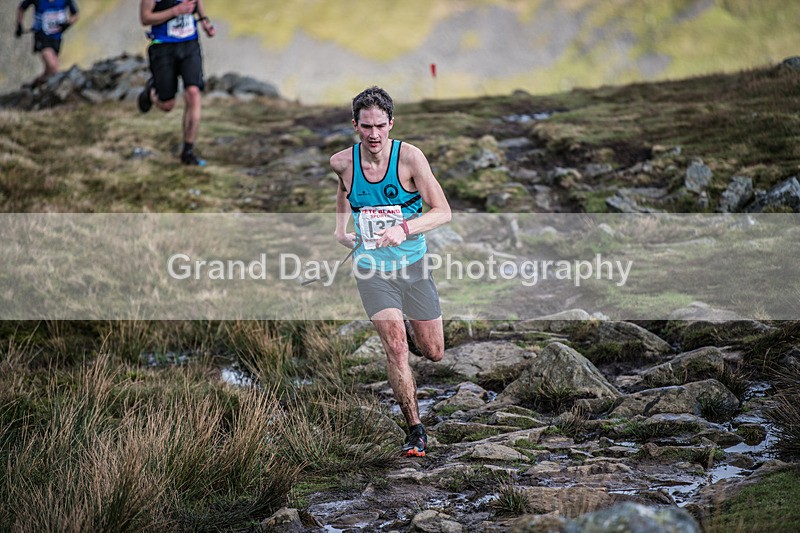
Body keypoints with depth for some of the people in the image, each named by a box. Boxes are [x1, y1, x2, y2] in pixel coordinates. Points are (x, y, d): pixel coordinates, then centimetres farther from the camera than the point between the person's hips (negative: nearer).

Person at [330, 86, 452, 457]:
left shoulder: (409, 157, -16)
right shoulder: (342, 163, -8)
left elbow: (443, 211, -18)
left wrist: (404, 228, -34)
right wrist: (340, 226, 7)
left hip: (413, 264, 0)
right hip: (372, 269, 0)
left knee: (433, 353, 9)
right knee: (396, 349, -17)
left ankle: (406, 331, 46)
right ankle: (415, 431, -6)